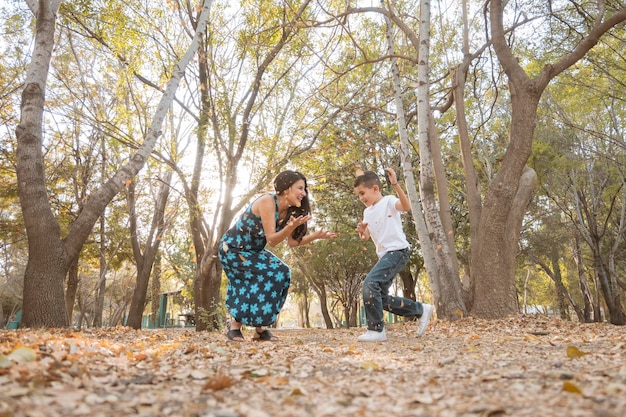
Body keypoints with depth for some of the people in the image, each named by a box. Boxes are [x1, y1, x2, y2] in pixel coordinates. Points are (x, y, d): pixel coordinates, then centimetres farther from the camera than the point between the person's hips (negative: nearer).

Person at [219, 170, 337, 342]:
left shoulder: (289, 211, -3)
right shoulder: (267, 201, -26)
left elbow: (292, 242, -1)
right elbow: (271, 240, -27)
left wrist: (317, 235, -11)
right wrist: (292, 226, -41)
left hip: (252, 251, 8)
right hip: (232, 248, -8)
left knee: (283, 274, -8)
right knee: (272, 274, -20)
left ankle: (260, 328, 1)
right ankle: (235, 326, -8)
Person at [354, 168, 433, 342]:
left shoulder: (389, 201, -6)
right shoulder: (367, 212, 16)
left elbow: (407, 207, -27)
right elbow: (365, 238, 17)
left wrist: (395, 184, -37)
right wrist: (361, 231, -6)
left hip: (398, 251, -9)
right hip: (384, 255, 9)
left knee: (370, 283, -25)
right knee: (381, 298, 7)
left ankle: (376, 330, -15)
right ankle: (422, 310, 24)